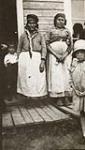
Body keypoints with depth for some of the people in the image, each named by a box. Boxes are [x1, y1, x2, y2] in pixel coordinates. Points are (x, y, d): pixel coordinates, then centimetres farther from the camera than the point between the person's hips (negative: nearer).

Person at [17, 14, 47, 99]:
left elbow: (44, 48, 2)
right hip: (25, 58, 1)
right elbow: (19, 49, 15)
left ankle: (37, 96, 5)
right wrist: (19, 60, 6)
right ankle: (27, 96, 10)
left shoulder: (40, 36, 10)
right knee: (25, 79, 1)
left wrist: (43, 61, -10)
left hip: (37, 58, -1)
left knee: (38, 80, -4)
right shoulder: (23, 36, 13)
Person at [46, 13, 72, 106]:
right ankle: (59, 98, -1)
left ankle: (66, 97, 1)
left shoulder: (67, 32, 12)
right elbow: (47, 45, -1)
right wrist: (56, 55, -12)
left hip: (66, 56, 1)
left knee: (66, 75, -4)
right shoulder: (51, 31, 8)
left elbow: (70, 46, 6)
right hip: (54, 56, -1)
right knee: (56, 75, -6)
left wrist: (64, 55, -10)